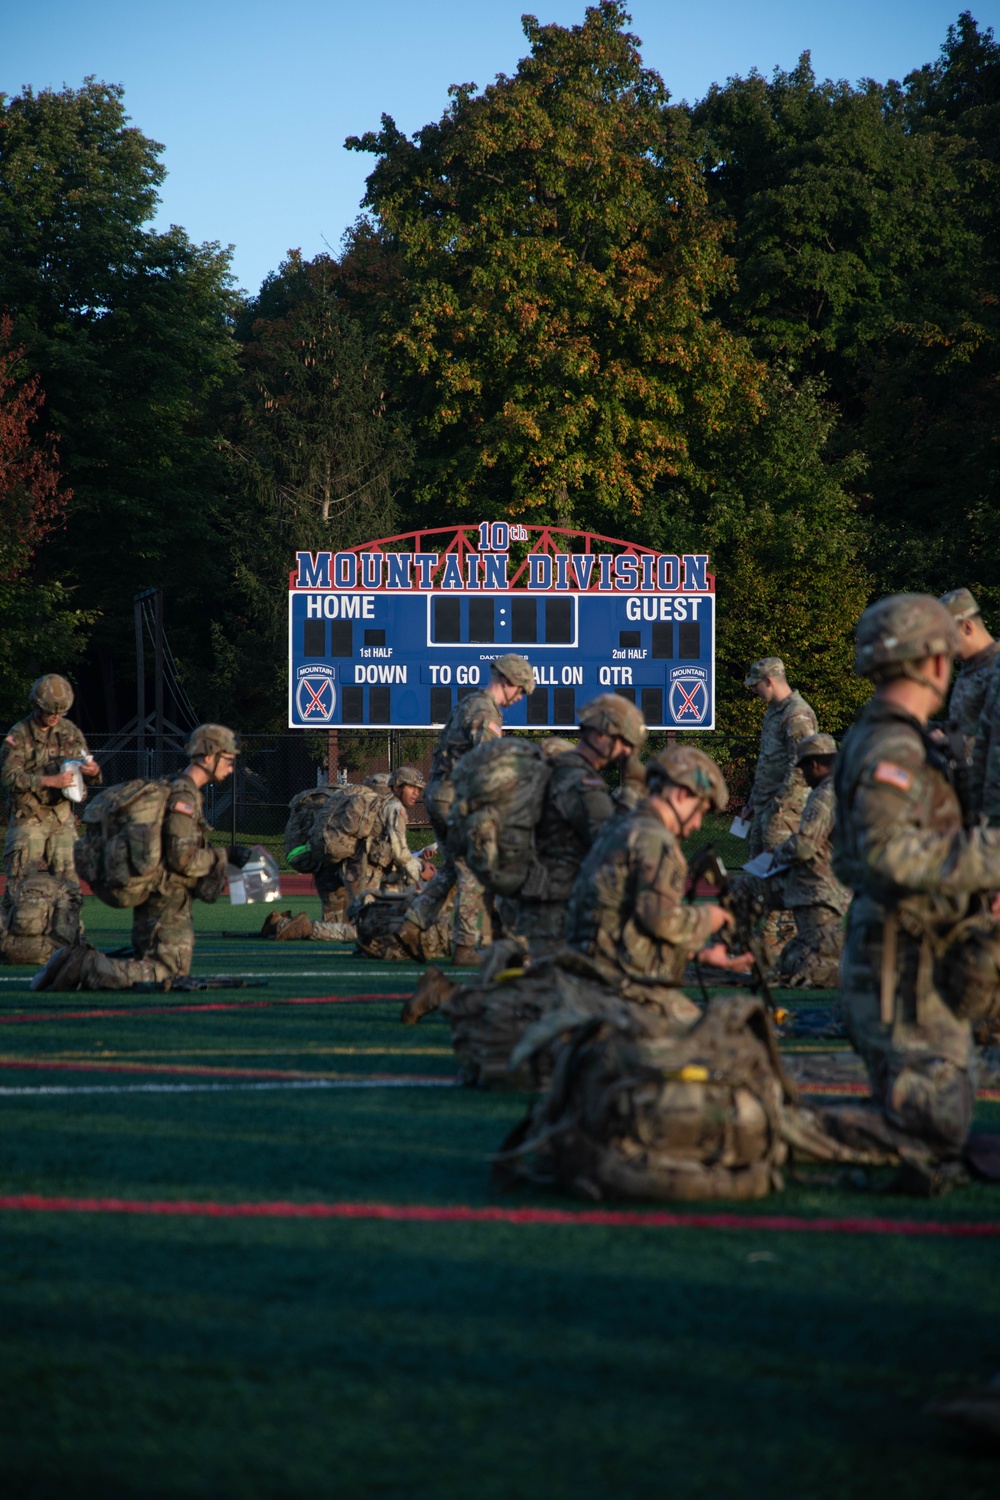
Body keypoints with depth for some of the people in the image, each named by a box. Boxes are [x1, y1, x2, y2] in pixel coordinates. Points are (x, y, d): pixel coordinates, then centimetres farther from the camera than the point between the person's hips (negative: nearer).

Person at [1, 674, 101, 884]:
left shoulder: (70, 731, 7)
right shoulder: (19, 735, -7)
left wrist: (93, 772, -15)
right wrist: (49, 781, -25)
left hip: (62, 817, 4)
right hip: (29, 817, -4)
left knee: (68, 878, 3)